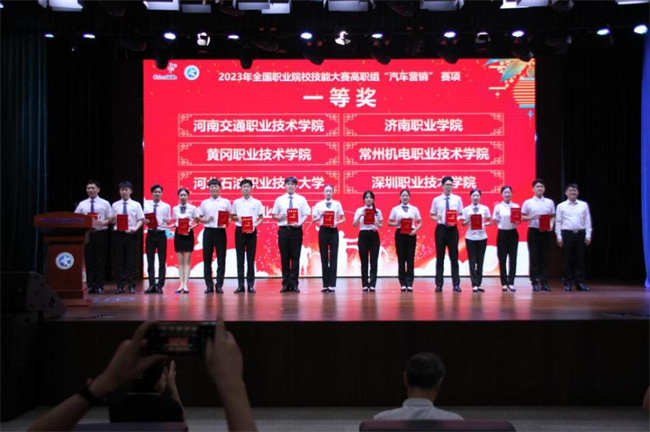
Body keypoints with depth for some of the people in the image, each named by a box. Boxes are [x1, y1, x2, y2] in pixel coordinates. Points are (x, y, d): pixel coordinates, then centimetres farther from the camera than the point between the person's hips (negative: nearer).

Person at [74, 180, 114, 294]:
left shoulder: (105, 203, 5)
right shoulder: (82, 204, 11)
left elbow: (110, 219, 3)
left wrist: (102, 222, -17)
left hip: (100, 233, -2)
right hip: (87, 233, 2)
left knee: (100, 261, 0)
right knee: (89, 260, 3)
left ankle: (99, 286, 5)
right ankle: (90, 285, 8)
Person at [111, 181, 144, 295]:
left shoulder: (136, 205, 6)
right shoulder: (115, 205, 9)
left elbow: (141, 220, 2)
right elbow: (111, 220, 10)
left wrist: (135, 228, -15)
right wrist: (113, 219, -13)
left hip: (131, 234, -1)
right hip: (118, 233, 1)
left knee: (131, 260, 1)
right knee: (119, 260, 3)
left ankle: (131, 285, 6)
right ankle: (120, 285, 9)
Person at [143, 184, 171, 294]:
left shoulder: (166, 206, 2)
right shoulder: (146, 205, 5)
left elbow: (169, 221, 3)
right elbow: (142, 219, 9)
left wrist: (166, 221, -20)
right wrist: (145, 221, -14)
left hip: (161, 234, -1)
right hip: (150, 234, 1)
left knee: (162, 261, 2)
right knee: (150, 261, 4)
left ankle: (160, 285, 8)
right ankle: (152, 285, 10)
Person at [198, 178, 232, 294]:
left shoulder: (225, 202, 7)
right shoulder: (204, 203, 10)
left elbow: (230, 217, 8)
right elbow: (199, 218, 11)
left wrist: (226, 223, -12)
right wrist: (206, 220, -9)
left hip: (220, 231, -1)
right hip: (208, 231, 1)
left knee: (221, 259, -1)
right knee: (207, 258, 2)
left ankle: (219, 285, 4)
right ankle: (209, 285, 8)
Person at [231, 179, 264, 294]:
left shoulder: (257, 202, 4)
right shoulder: (236, 202, 7)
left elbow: (261, 218, 6)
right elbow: (232, 217, 13)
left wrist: (255, 225, -12)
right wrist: (237, 218, -9)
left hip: (252, 231, -1)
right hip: (239, 230, 1)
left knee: (251, 258, 1)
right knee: (240, 258, 2)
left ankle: (251, 284, 5)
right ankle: (240, 284, 5)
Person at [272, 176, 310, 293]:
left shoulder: (301, 199, 6)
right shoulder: (279, 200, 7)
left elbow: (306, 215, 1)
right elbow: (274, 215, 9)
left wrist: (300, 223, -15)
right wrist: (279, 217, -12)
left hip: (296, 230, -1)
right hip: (283, 230, 1)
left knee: (295, 257, 1)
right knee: (284, 257, 3)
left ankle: (294, 284, 7)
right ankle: (285, 284, 10)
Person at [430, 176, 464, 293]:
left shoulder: (457, 199, 3)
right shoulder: (436, 200, 3)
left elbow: (461, 215, 5)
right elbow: (432, 216, 7)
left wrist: (456, 219, -15)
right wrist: (437, 218, -14)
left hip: (452, 229, 0)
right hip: (441, 228, 0)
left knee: (454, 257, 4)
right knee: (440, 257, 4)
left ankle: (456, 284, 8)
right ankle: (439, 284, 9)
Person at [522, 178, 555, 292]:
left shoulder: (549, 202, 10)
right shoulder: (528, 202, 2)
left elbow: (552, 217, 14)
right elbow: (522, 217, 3)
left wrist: (551, 225, -5)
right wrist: (531, 217, -15)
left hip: (545, 232, 2)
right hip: (533, 231, -2)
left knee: (545, 257, 3)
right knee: (534, 257, -2)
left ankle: (544, 282, 8)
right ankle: (535, 282, 3)